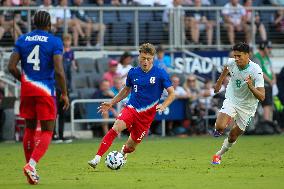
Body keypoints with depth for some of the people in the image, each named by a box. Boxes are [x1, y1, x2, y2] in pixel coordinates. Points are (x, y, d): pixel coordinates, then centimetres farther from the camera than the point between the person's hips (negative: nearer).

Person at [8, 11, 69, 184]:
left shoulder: (22, 40, 6)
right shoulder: (55, 42, -5)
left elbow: (11, 67, 0)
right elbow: (59, 70, -13)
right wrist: (64, 94, -4)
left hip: (27, 90, 4)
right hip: (46, 90, -4)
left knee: (30, 128, 18)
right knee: (47, 131, 3)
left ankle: (30, 166, 20)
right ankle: (31, 165, -17)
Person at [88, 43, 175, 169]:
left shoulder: (160, 74, -6)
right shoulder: (133, 72, 5)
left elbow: (171, 94, -2)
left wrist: (163, 106, -20)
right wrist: (111, 103, 18)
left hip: (147, 114, -1)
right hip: (131, 108, 1)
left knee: (131, 146, 6)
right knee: (117, 127, -28)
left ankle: (123, 151, 46)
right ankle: (97, 158, -33)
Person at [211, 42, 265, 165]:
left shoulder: (256, 71, -28)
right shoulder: (231, 63, -16)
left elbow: (262, 97, -30)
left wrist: (251, 86, -46)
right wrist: (219, 82, 22)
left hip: (247, 107, -2)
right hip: (231, 100, 2)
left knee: (233, 136, 7)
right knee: (220, 127, -22)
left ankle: (219, 154, 35)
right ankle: (218, 130, 15)